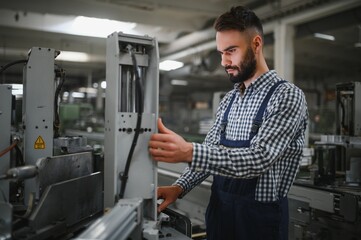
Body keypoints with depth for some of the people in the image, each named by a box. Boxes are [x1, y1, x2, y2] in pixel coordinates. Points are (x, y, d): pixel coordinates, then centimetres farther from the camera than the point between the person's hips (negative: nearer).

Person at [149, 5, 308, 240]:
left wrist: (188, 152, -38)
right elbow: (209, 153, 9)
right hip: (219, 209, 6)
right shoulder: (229, 100, 7)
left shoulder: (287, 95, -15)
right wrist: (179, 187, -7)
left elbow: (259, 158, -27)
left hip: (260, 216, -6)